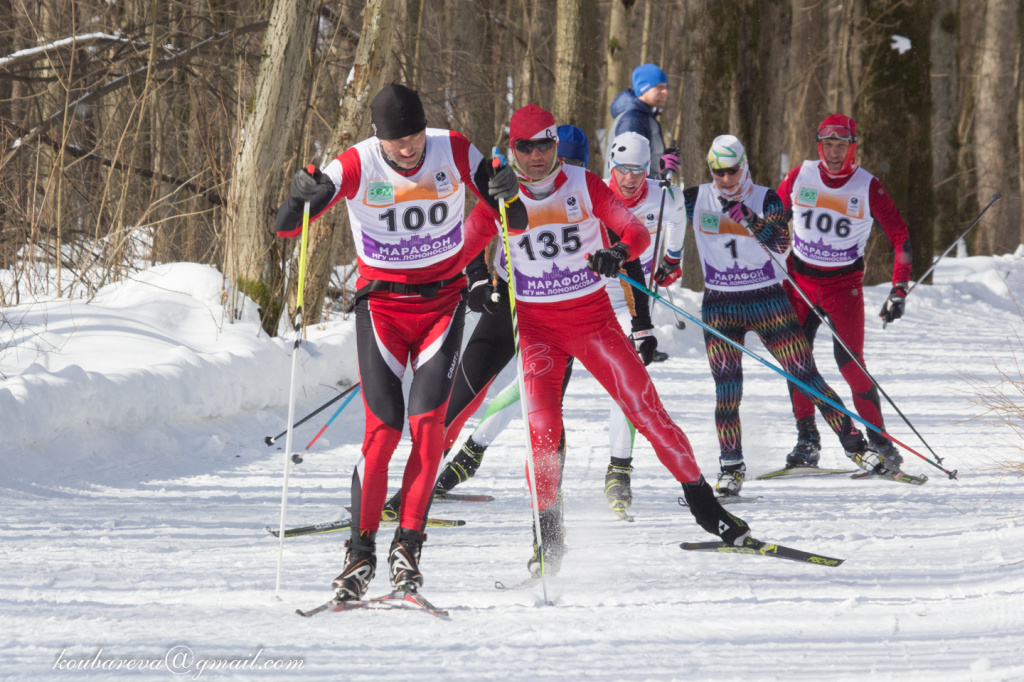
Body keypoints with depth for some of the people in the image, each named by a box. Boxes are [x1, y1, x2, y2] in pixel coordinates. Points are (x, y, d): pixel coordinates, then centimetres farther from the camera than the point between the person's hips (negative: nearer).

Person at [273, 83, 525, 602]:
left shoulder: (455, 153, -10)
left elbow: (514, 221, -5)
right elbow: (284, 229, -16)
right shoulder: (356, 166, -14)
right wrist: (302, 197, -38)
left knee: (427, 422, -14)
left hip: (442, 303, 1)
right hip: (381, 305, -1)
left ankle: (408, 545, -5)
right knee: (382, 429, -11)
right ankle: (361, 554, -2)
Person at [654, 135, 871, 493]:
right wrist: (670, 262, 33)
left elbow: (780, 243, -18)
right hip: (720, 306, 1)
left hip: (768, 302, -1)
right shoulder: (696, 199, 1)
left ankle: (853, 441, 6)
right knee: (727, 384, -13)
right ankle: (731, 467, -10)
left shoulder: (766, 199, -5)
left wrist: (744, 215, -29)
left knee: (804, 374, -3)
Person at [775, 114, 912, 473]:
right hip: (800, 279, 3)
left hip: (845, 284, -3)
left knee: (850, 362, -13)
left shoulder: (868, 187, -10)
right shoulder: (800, 177, -3)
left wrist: (899, 291, -15)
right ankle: (807, 438, 5)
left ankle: (881, 443, -7)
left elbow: (900, 237, -7)